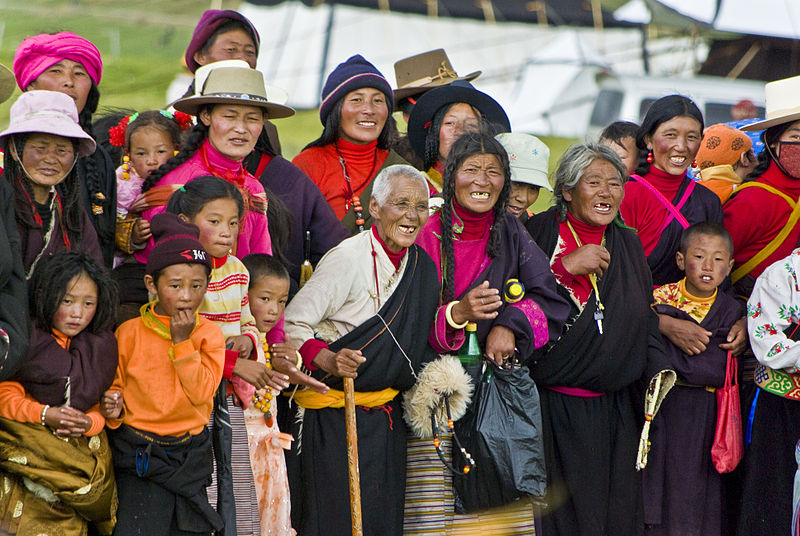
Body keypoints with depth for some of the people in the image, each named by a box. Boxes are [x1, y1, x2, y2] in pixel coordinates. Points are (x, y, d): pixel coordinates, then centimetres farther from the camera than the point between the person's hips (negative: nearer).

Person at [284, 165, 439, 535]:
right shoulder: (348, 258, -15)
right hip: (334, 417, -7)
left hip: (387, 417, 7)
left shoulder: (419, 265, 8)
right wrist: (329, 361, -32)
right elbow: (291, 325, -17)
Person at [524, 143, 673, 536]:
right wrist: (565, 267, -18)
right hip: (551, 405, -5)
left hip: (613, 411, 5)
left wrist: (657, 370, 4)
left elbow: (645, 319, 18)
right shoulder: (538, 231, -2)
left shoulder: (628, 244, 14)